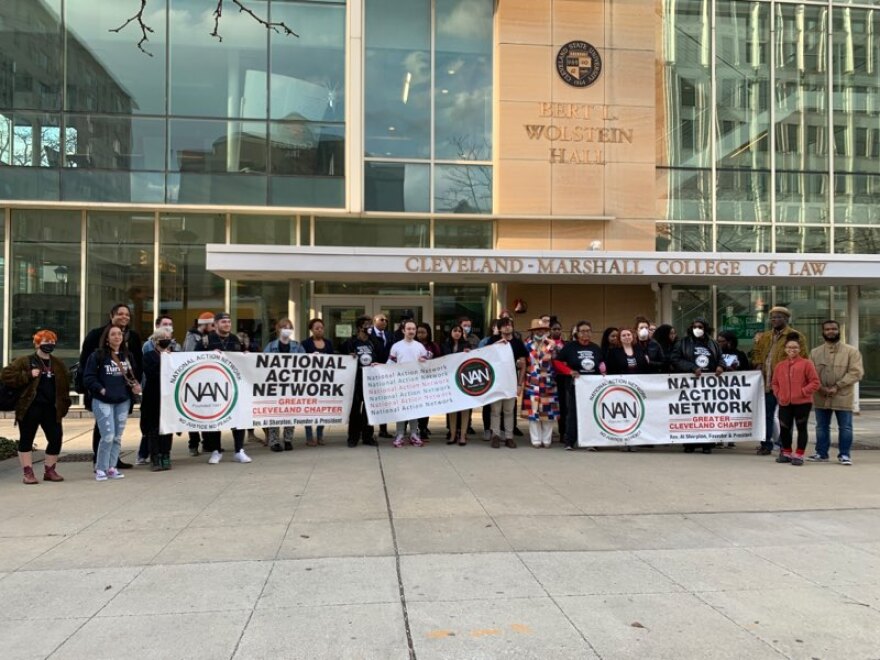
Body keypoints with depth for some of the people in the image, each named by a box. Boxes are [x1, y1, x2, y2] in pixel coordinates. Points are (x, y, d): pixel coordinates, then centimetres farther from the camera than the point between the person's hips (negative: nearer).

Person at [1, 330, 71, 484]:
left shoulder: (58, 365, 14)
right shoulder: (25, 361, 0)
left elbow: (65, 386, 18)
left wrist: (64, 404, 9)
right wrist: (28, 375, -18)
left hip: (51, 408, 4)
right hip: (30, 408, -4)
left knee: (56, 438, 2)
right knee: (26, 439, 3)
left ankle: (49, 470, 17)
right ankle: (28, 473, 11)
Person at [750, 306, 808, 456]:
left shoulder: (796, 336, -5)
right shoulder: (765, 337, 14)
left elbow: (801, 359, -9)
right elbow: (756, 351, 26)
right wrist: (758, 364, 8)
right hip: (768, 382, 6)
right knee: (767, 415, 11)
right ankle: (766, 444, 19)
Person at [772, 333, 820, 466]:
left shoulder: (806, 364, -4)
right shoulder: (780, 366, 8)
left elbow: (815, 382, -7)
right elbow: (774, 383, 17)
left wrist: (803, 392, -13)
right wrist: (778, 394, 3)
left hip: (802, 403, -4)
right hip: (784, 403, 4)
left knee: (801, 428, 4)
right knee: (784, 429, 8)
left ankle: (799, 455, 13)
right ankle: (786, 453, 25)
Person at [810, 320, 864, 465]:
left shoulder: (851, 351, -2)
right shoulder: (815, 352, 8)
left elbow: (856, 372, -11)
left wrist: (837, 386, -18)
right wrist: (820, 388, -14)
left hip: (843, 397, -3)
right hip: (821, 397, 3)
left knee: (845, 427, 4)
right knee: (821, 427, 11)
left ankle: (844, 455, 16)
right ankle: (821, 453, 21)